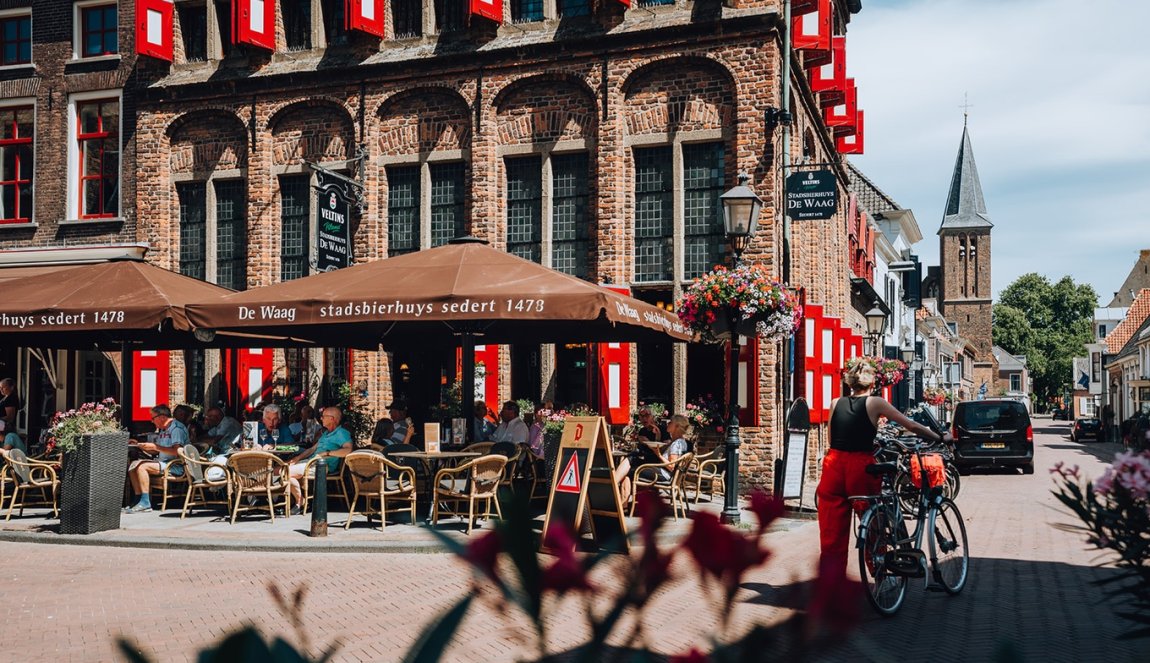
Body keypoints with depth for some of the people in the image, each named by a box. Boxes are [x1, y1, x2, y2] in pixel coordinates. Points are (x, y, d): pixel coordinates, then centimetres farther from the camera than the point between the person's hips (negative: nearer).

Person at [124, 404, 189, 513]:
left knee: (142, 466, -23)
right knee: (134, 465, 1)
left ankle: (145, 502, -23)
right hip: (162, 462, 10)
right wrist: (145, 447, 5)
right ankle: (138, 499, -1)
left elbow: (177, 451, -23)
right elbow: (156, 451, 23)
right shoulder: (162, 430, 21)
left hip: (176, 466, -10)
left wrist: (155, 446, -20)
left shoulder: (177, 428, -11)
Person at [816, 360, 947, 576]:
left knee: (831, 536, 4)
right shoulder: (874, 403, 1)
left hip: (834, 467, 3)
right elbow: (911, 425, 4)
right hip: (860, 468, -3)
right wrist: (940, 438, 17)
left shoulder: (836, 403, 10)